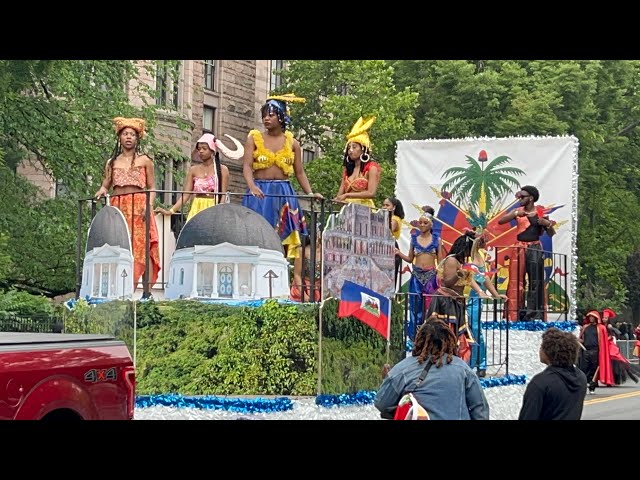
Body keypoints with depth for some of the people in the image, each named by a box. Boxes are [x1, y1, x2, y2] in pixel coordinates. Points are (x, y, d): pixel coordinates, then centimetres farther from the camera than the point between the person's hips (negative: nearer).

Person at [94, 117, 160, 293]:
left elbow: (151, 188, 8)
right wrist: (102, 191, -7)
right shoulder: (112, 162, 17)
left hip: (139, 208, -2)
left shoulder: (144, 161, 11)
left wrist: (149, 204, -9)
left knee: (140, 248, -13)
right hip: (117, 209, 2)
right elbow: (105, 185, 16)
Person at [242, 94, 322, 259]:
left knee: (282, 240, -2)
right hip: (260, 194, -2)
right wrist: (252, 187, -24)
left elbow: (299, 172, 14)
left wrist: (310, 193, -1)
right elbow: (247, 166, -6)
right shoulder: (254, 139, 5)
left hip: (284, 195, 2)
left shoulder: (292, 143, 10)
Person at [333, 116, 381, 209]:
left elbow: (371, 193, -10)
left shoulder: (371, 168, 1)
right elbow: (341, 193, 14)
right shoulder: (347, 169, 19)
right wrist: (336, 200, -8)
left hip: (364, 208, -5)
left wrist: (347, 195, -15)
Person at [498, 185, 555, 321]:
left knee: (535, 281, -5)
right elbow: (500, 221, -4)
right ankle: (515, 315, 1)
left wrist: (547, 224, -13)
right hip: (519, 248, 1)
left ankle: (535, 314, -3)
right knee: (516, 282, -2)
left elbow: (551, 234, 8)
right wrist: (515, 214, -16)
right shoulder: (518, 211, 8)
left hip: (535, 249, -1)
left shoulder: (541, 213, 4)